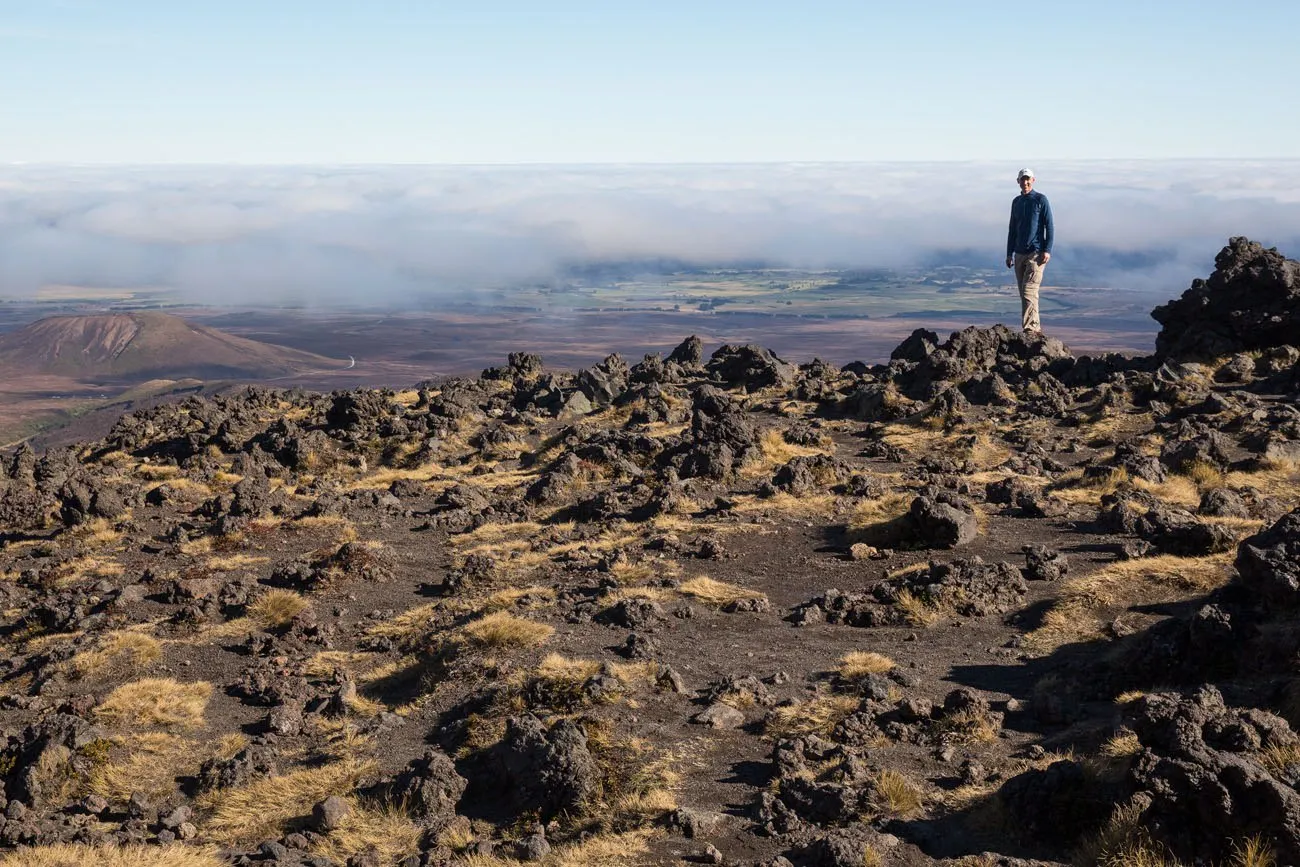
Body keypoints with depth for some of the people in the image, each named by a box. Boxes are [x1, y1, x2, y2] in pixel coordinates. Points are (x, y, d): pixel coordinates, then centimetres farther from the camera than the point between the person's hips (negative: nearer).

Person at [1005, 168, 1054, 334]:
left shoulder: (1041, 200, -1)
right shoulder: (1016, 202, 15)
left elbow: (1049, 226, -5)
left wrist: (1047, 250, -13)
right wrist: (1009, 253, 16)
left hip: (1036, 253, -6)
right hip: (1019, 254, 6)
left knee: (1029, 291, -16)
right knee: (1024, 293, 6)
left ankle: (1029, 328, -20)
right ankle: (1036, 327, 15)